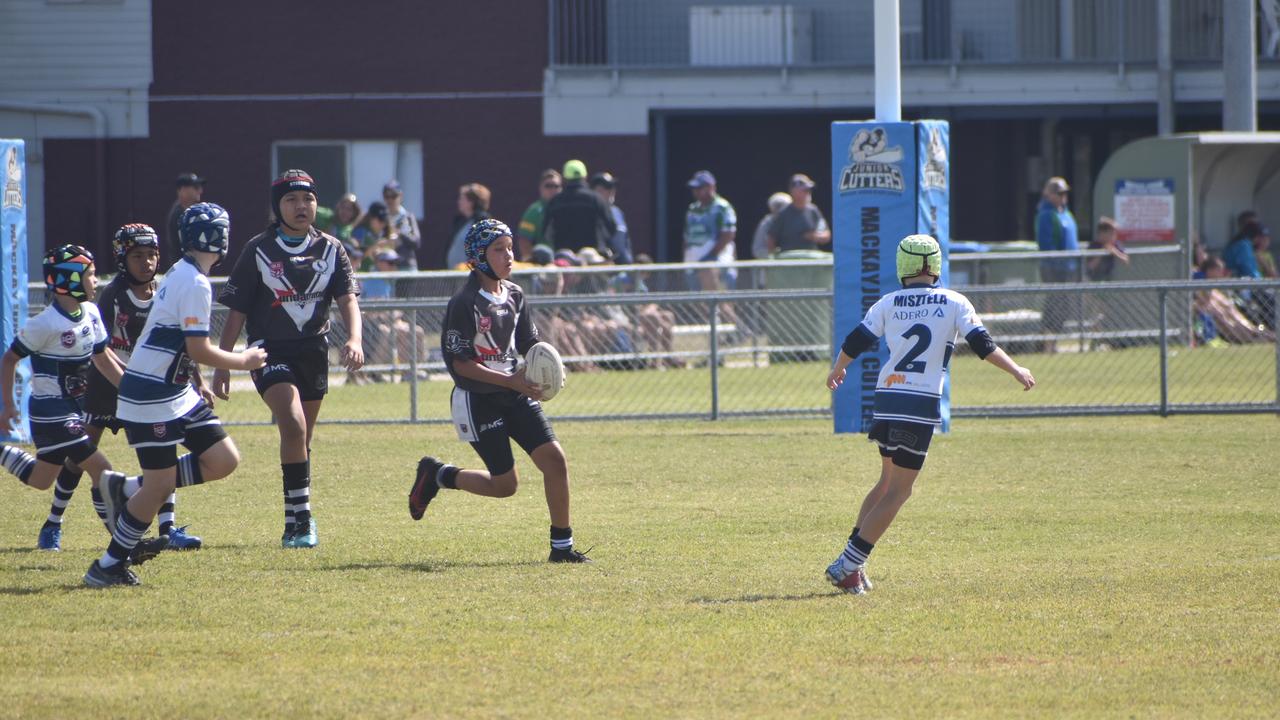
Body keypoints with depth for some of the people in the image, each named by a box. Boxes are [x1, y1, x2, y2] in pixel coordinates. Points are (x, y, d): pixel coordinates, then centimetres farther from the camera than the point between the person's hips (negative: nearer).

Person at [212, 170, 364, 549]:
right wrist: (222, 365, -3)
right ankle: (300, 518, -19)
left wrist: (354, 339, -25)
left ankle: (296, 522, 25)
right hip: (271, 351, -4)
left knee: (301, 441, 11)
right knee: (293, 428, -22)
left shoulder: (330, 250, 6)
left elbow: (347, 298, -5)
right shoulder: (258, 251, -2)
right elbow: (236, 312, 0)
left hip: (314, 351, 4)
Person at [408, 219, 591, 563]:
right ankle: (438, 475, 23)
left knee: (555, 459, -9)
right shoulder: (465, 303, -15)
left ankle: (562, 546, 0)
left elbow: (530, 343, 15)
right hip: (478, 401, -6)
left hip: (516, 396, 6)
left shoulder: (514, 295, 6)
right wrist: (510, 380, -25)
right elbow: (460, 363, -18)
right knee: (505, 484, -2)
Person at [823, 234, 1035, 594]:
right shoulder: (954, 303, 2)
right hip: (921, 403, -4)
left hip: (886, 398, 4)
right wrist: (1016, 371, 11)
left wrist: (837, 371, 30)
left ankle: (851, 564, 12)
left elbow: (855, 342, 10)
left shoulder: (889, 304, 8)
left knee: (888, 481, 20)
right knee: (897, 491, -1)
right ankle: (848, 564, -9)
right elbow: (982, 345, -1)